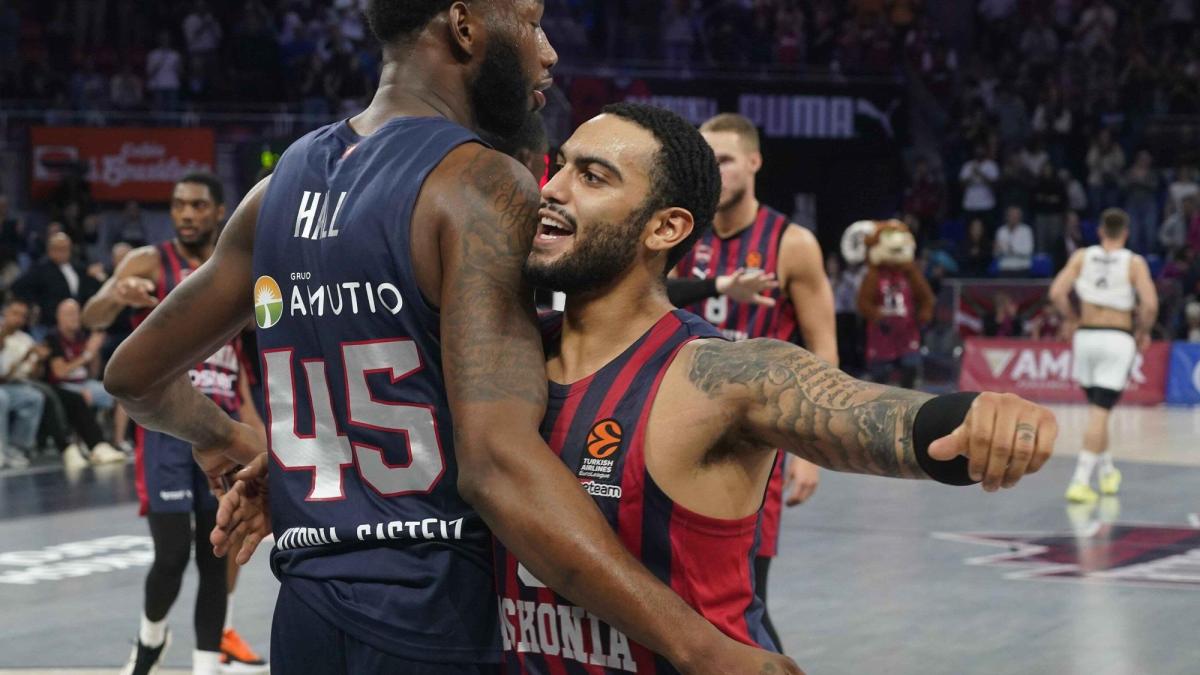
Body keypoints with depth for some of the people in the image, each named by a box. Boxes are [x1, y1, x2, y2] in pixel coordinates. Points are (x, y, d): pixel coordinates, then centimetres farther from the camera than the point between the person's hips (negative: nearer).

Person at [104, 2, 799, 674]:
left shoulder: (283, 186, 9)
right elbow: (497, 462, -26)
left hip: (307, 618, 7)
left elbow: (135, 373, 20)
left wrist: (225, 438, 40)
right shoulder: (485, 186, -13)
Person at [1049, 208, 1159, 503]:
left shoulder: (1081, 257, 3)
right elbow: (1150, 304, -14)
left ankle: (1107, 471, 33)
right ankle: (1080, 481, -16)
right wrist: (1143, 331, 4)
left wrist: (1070, 319, 10)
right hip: (1118, 338, -3)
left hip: (1086, 335, 3)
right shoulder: (1135, 263, -3)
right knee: (1100, 412, -6)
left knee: (1097, 408, 21)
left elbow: (1056, 293, -8)